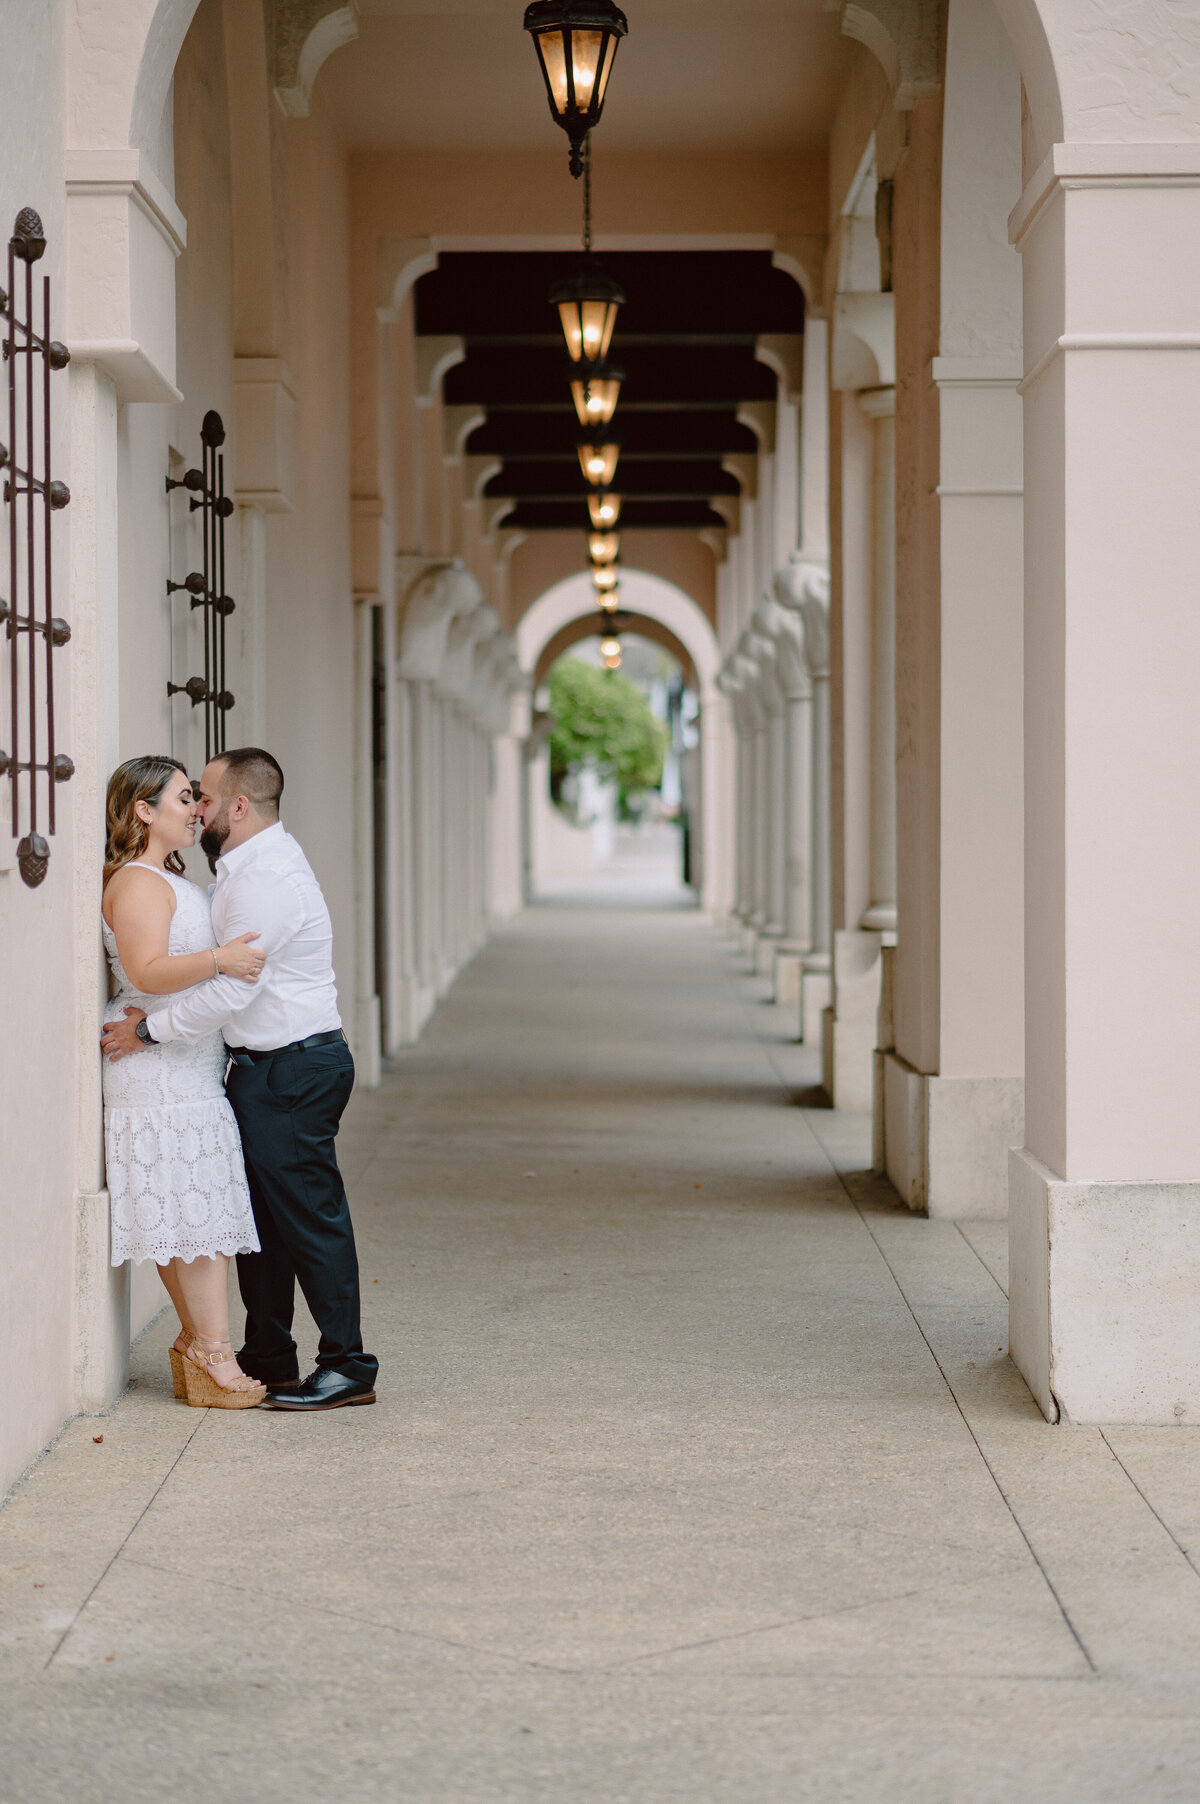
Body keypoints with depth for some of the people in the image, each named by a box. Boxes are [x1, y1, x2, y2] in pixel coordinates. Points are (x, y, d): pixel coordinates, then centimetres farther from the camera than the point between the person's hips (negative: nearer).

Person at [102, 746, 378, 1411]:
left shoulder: (268, 878, -20)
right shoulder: (250, 865, 13)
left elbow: (231, 987, -23)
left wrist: (150, 1029, -14)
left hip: (293, 1073, -10)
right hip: (263, 1067, 10)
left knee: (308, 1216, -5)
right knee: (260, 1214, 14)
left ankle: (347, 1368, 1)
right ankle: (268, 1361, 22)